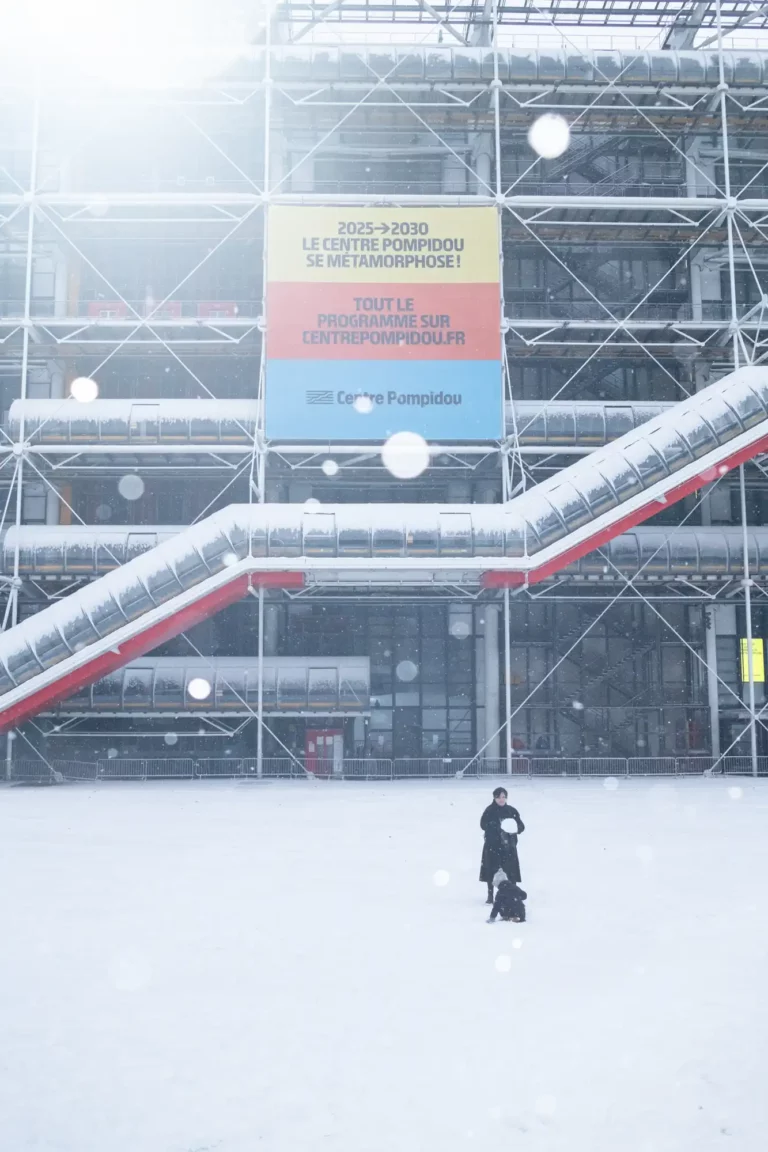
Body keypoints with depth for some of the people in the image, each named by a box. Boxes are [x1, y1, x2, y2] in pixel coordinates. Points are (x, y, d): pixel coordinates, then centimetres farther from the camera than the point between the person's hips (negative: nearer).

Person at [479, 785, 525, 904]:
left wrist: (516, 828, -15)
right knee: (491, 870, -1)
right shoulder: (489, 811, -2)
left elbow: (521, 826, 7)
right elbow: (483, 824, -9)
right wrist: (498, 826, -20)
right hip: (492, 845, -2)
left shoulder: (512, 811, 6)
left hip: (508, 846, 2)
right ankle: (490, 896, 10)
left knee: (511, 871, -3)